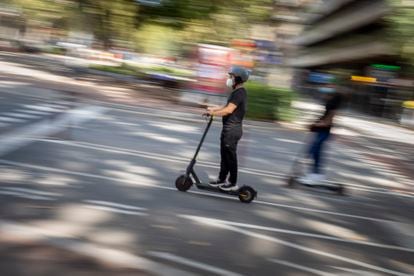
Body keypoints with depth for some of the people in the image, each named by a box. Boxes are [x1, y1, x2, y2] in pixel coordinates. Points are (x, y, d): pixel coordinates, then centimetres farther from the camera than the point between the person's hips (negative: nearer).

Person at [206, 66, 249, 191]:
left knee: (230, 156, -2)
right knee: (224, 155, 16)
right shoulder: (237, 92, 15)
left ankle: (233, 183, 7)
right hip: (229, 129, 10)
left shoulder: (239, 93, -18)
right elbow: (228, 106, 24)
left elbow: (229, 110, -26)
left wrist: (213, 113, -16)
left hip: (232, 130, -10)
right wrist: (214, 109, 15)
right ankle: (222, 179, 25)